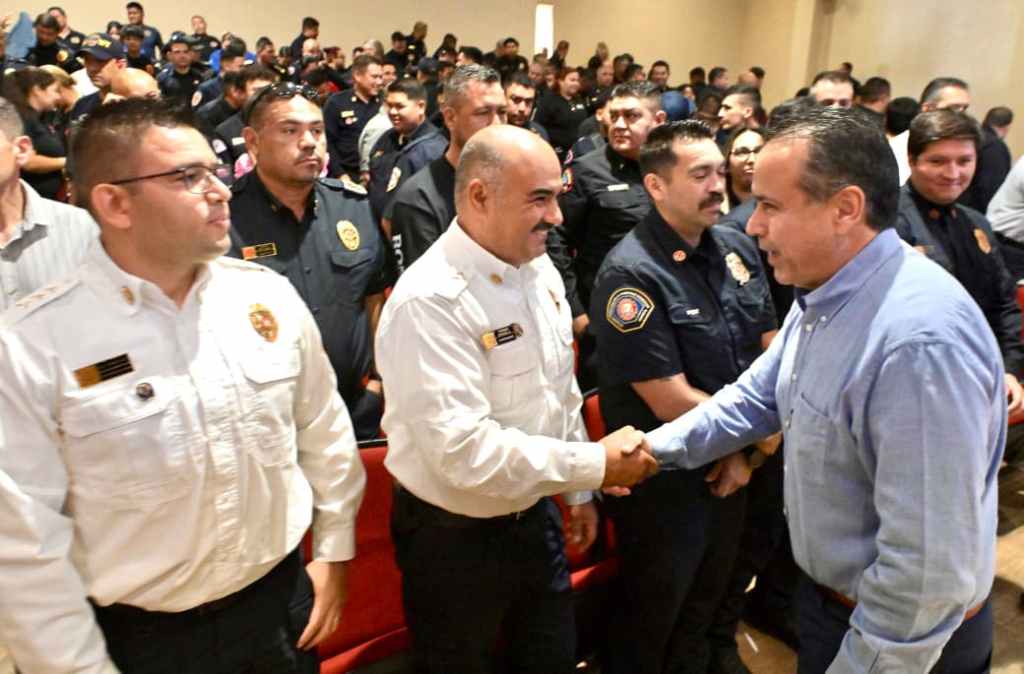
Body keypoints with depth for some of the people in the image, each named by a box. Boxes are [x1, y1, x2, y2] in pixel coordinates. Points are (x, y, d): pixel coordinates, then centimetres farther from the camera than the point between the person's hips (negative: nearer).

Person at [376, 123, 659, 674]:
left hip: (535, 518, 7)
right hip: (454, 539, -7)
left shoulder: (539, 269, -1)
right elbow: (466, 451, -32)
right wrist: (596, 464, -25)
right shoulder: (429, 302, -27)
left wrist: (578, 493, 14)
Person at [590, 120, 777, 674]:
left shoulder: (738, 247, -1)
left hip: (732, 467, 7)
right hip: (665, 482, -6)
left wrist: (748, 448, -7)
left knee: (707, 602, 28)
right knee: (651, 617, 16)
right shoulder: (630, 274, -24)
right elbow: (671, 401, -25)